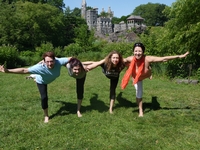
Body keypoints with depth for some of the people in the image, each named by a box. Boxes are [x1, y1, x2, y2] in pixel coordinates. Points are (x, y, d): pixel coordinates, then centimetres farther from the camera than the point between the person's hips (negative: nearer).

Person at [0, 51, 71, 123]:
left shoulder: (58, 62, -47)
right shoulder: (40, 67, -51)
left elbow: (70, 58, -37)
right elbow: (24, 70, -53)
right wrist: (8, 71, -60)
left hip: (51, 78, 4)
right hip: (42, 81, -4)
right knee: (44, 97, -14)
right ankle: (46, 116, 14)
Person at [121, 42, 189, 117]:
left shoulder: (147, 59, -41)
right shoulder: (130, 59, -38)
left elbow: (163, 59, -38)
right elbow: (123, 61, -15)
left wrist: (179, 56, -37)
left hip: (145, 75, 0)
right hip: (136, 77, 0)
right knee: (139, 92, 3)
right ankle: (140, 111, 25)